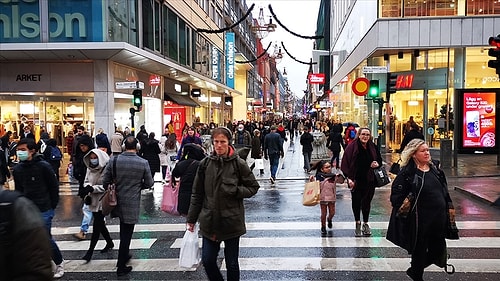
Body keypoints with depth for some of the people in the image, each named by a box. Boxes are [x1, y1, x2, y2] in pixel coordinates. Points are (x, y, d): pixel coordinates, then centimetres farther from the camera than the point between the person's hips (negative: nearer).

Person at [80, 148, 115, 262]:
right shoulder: (90, 168, 5)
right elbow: (87, 181, 12)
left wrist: (93, 188, -23)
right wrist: (88, 187, -11)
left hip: (103, 201, -7)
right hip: (93, 200, 8)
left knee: (97, 225, -4)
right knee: (100, 224, 17)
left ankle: (90, 251, 3)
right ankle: (109, 243, 37)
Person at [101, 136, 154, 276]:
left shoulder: (114, 160, -9)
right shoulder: (143, 163, -14)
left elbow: (105, 181, -6)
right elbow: (149, 183, -5)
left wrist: (116, 187, 11)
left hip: (117, 201, 3)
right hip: (132, 203, -3)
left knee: (124, 231, 24)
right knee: (126, 233, 7)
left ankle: (124, 255, 39)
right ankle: (121, 267, 16)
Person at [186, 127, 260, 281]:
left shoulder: (238, 164, -7)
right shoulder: (205, 164, 0)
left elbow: (253, 187, 1)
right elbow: (197, 193, 7)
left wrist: (235, 190, -17)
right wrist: (191, 219, 8)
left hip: (232, 221, -2)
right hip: (209, 221, 2)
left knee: (231, 263, 10)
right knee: (207, 261, 8)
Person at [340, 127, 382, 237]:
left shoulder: (372, 147, 4)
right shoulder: (352, 147, -8)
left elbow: (379, 160, 18)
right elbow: (345, 163, -9)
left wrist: (377, 164, -6)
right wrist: (349, 178, -15)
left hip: (369, 180, 3)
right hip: (356, 180, -3)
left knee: (367, 202, 10)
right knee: (356, 202, 8)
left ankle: (365, 223, 25)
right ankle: (358, 224, 24)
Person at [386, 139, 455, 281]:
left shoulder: (435, 167, 8)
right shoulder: (407, 172, -13)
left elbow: (444, 189, 17)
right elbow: (396, 193, -12)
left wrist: (450, 206, 16)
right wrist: (402, 208, -16)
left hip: (439, 216, 7)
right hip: (420, 219, -6)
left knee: (438, 248, 16)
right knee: (420, 249, 9)